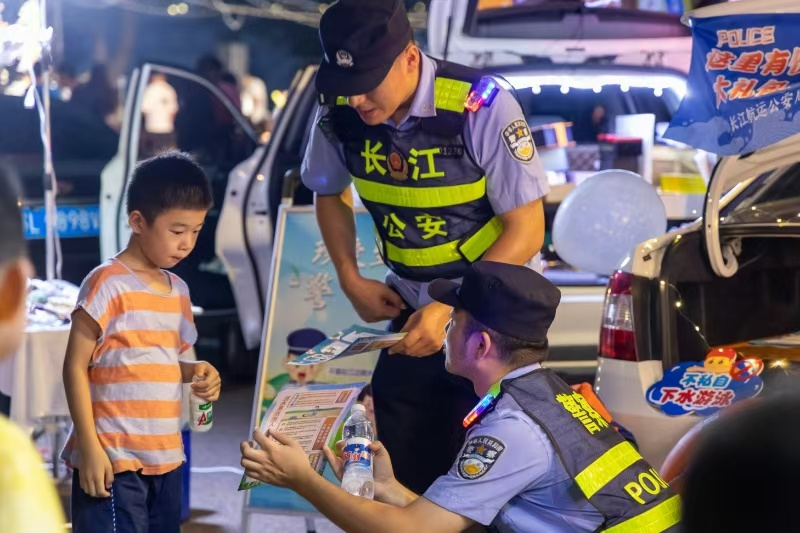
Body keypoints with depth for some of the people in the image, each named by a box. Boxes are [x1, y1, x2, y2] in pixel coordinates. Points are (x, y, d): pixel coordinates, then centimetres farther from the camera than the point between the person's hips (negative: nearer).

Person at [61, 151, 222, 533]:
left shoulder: (178, 290, 12)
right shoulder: (107, 284, -11)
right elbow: (75, 367, -11)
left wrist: (193, 372, 2)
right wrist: (89, 447, -15)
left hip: (166, 458, 8)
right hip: (113, 459, -8)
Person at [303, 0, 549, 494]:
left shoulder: (482, 106, -25)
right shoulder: (338, 112, -11)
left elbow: (526, 230, -20)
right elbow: (330, 193, 12)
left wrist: (449, 311, -24)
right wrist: (351, 280, 0)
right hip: (411, 302, 5)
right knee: (404, 460, 6)